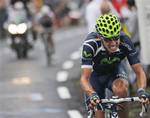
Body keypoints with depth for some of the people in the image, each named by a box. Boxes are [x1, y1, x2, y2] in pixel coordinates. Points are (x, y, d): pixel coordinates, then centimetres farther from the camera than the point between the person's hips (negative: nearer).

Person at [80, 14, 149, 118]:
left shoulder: (125, 42, -31)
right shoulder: (90, 44, -37)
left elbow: (139, 72, -28)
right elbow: (84, 78, -40)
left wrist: (141, 90, -48)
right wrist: (92, 95, -60)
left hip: (114, 70, 1)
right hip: (95, 73, -1)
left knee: (121, 89, -32)